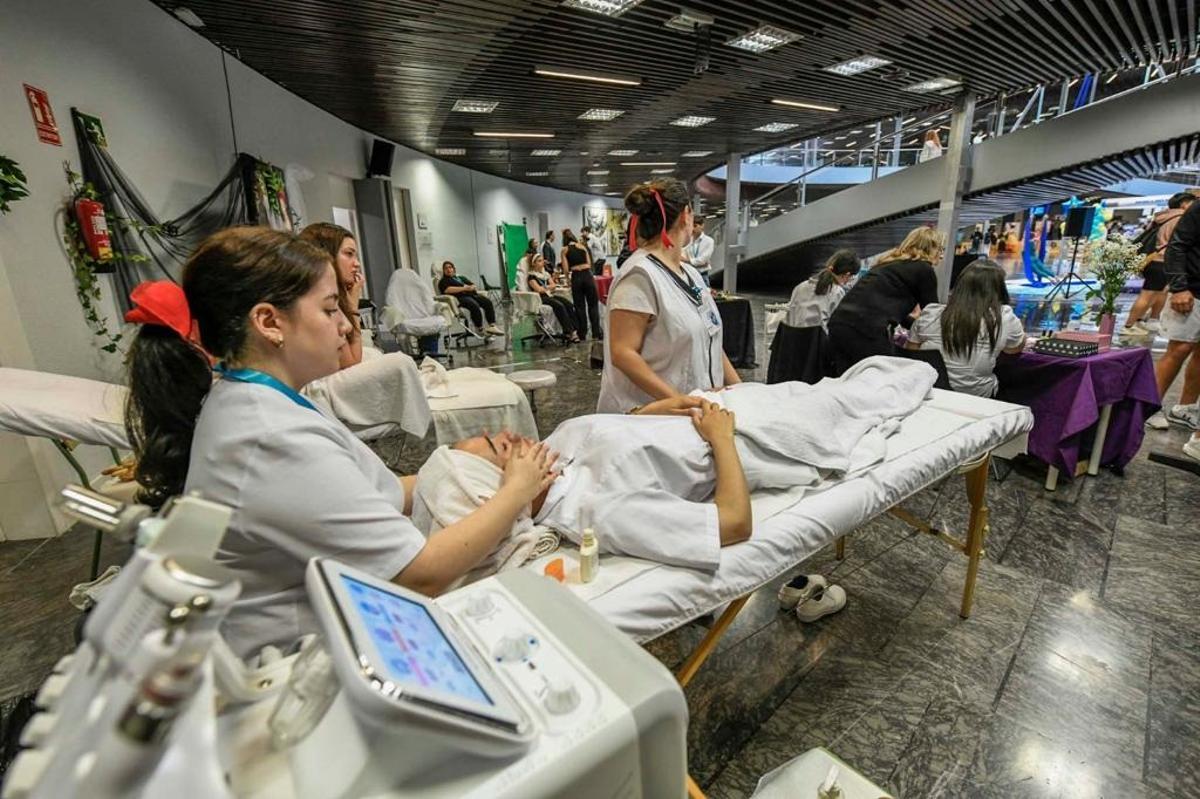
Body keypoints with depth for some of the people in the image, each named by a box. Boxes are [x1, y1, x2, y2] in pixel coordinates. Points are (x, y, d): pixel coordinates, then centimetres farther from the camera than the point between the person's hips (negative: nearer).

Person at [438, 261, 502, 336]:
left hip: (472, 294, 6)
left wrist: (470, 287, -3)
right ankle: (480, 330, -30)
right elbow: (448, 290, -8)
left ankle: (492, 326, -28)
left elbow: (473, 285, 23)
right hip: (460, 297, -6)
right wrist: (464, 288, -9)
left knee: (488, 302, -21)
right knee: (475, 306, -36)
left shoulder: (461, 277, 33)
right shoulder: (443, 281, 14)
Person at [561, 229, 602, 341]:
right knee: (593, 305, 7)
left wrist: (568, 280, 15)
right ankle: (596, 333, 3)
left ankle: (582, 334, 11)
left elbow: (566, 268, 1)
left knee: (579, 306, 8)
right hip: (588, 275, 1)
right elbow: (589, 263, 10)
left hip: (576, 277, 0)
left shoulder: (564, 250, 8)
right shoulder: (582, 246, 12)